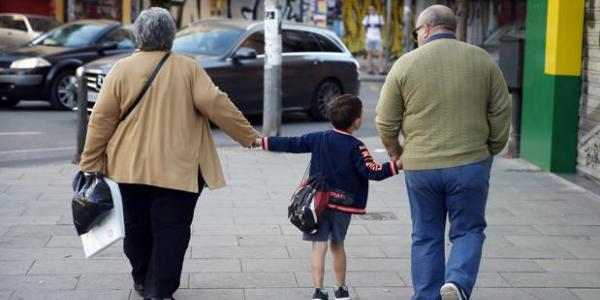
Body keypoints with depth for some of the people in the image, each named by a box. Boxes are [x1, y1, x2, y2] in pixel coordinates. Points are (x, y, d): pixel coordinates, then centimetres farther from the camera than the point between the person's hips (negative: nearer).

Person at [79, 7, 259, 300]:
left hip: (131, 166, 2)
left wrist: (89, 163, 4)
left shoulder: (122, 69, -2)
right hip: (177, 168, -2)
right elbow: (216, 104, -9)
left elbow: (101, 119, -3)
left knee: (137, 226, 18)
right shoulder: (187, 68, -4)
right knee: (170, 230, 2)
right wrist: (249, 136, 0)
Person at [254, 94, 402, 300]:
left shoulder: (318, 139, -1)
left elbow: (290, 144, 2)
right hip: (343, 205, 0)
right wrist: (397, 165, -15)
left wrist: (261, 142, 10)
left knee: (319, 247, -3)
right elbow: (373, 172, -17)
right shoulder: (356, 147, -10)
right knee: (337, 245, 17)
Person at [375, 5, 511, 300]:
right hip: (470, 165, 0)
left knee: (426, 237, 13)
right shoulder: (482, 60, 2)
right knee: (468, 230, 12)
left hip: (420, 166, 0)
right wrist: (491, 150, 16)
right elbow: (501, 114, 2)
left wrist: (395, 152, 17)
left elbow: (386, 122, 0)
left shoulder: (405, 64, -2)